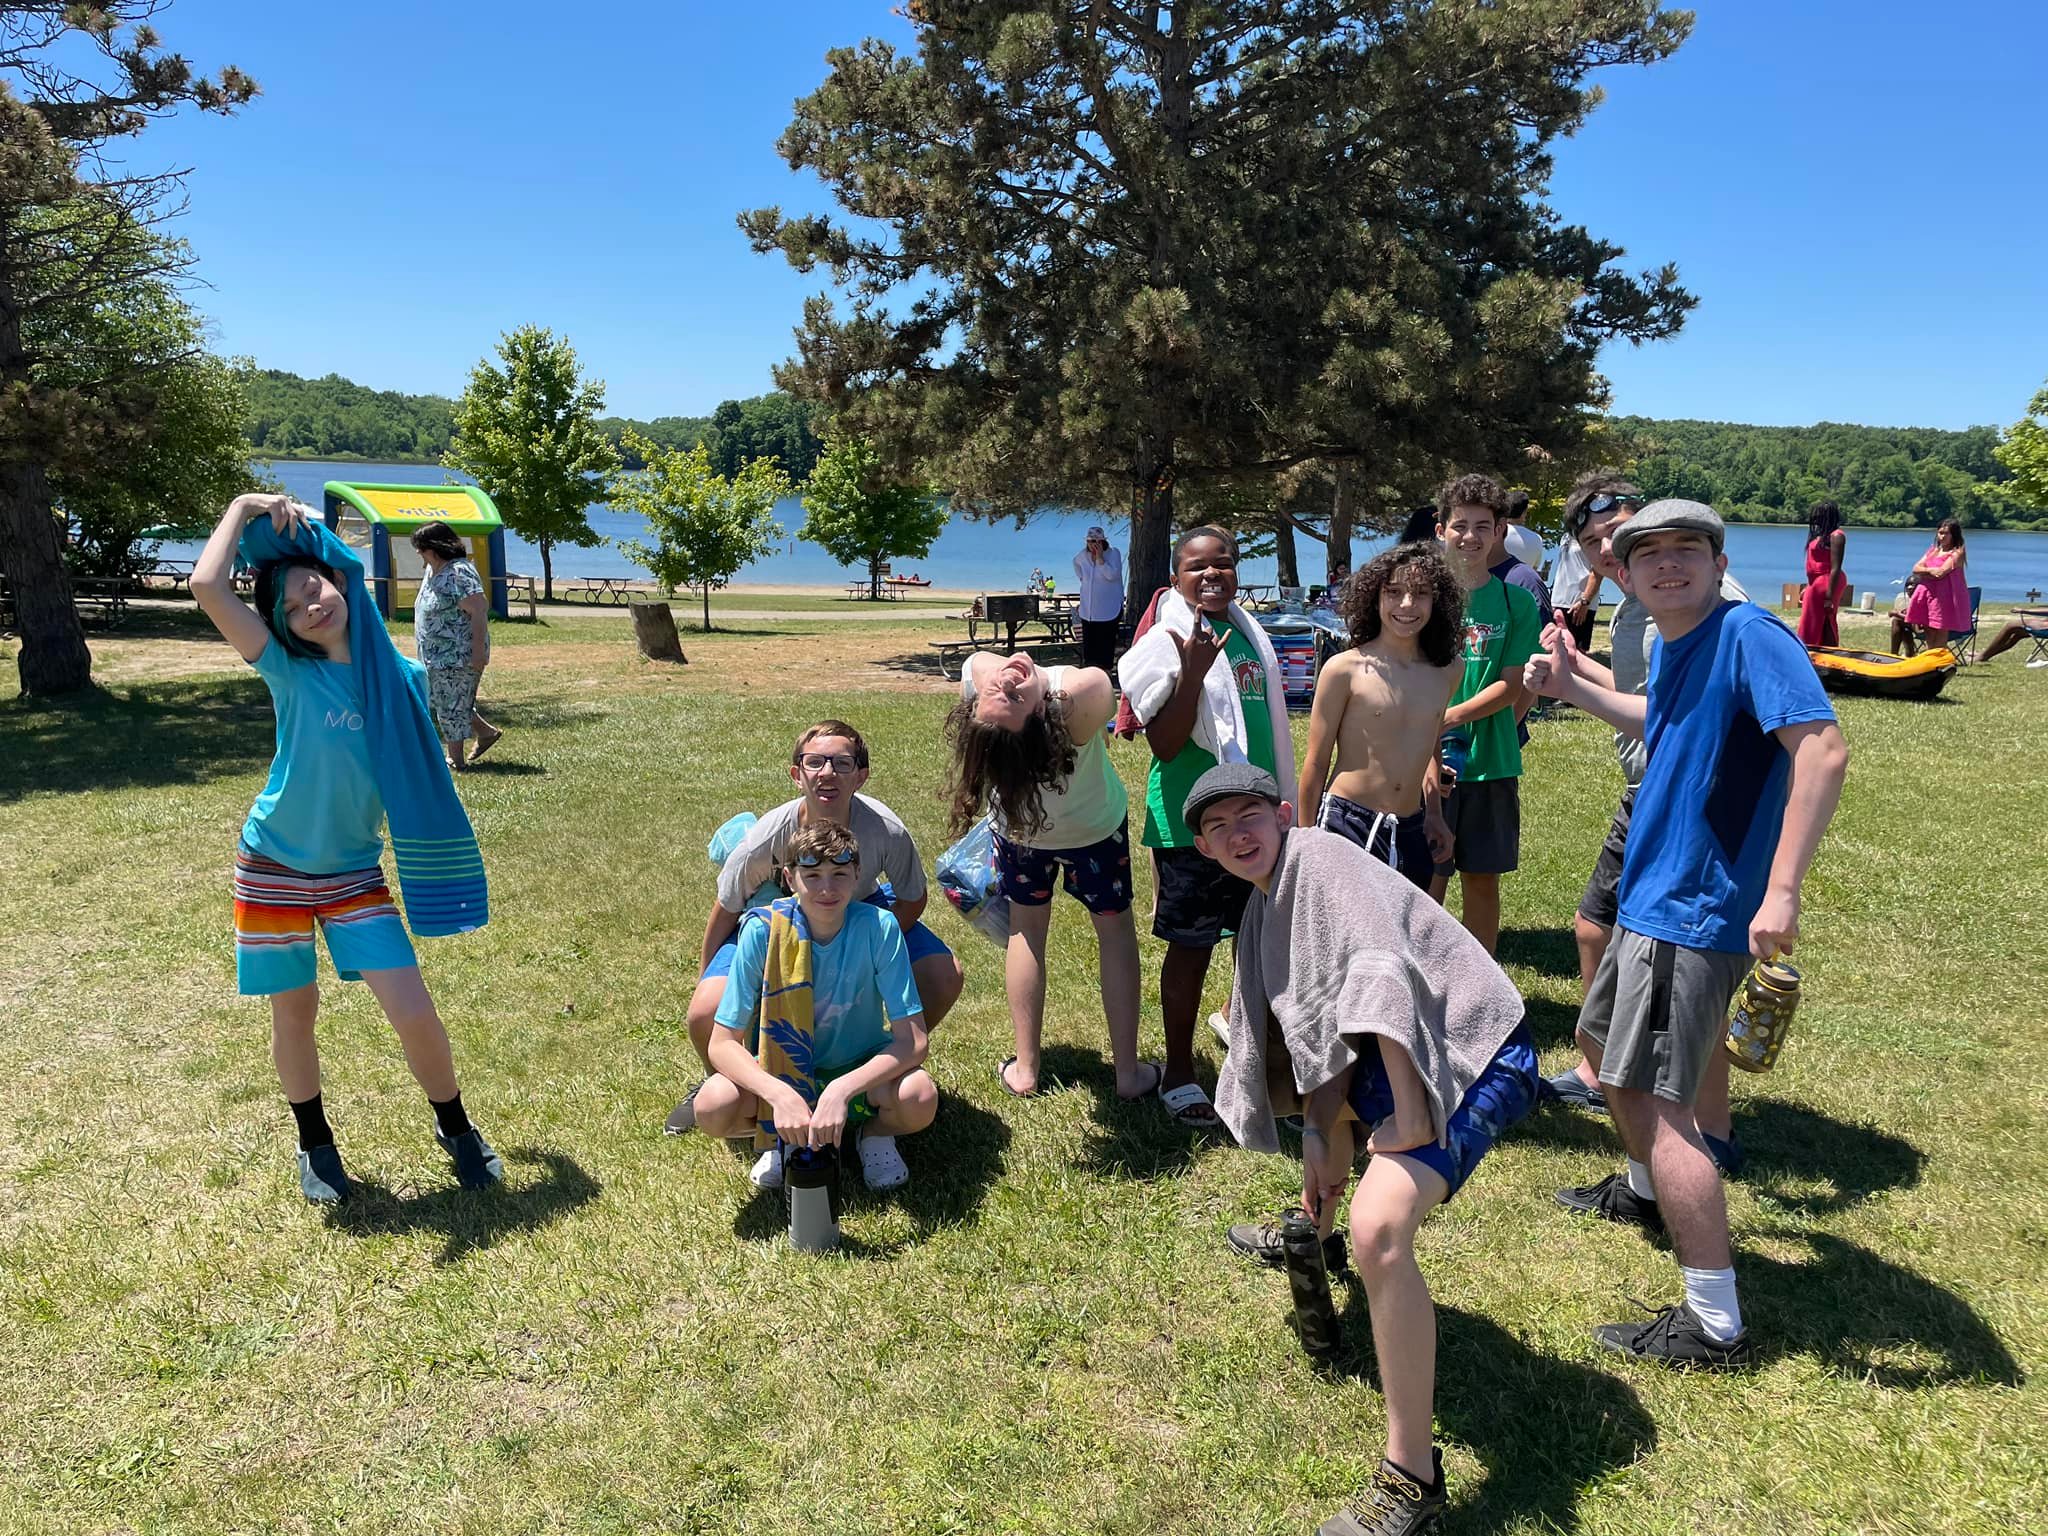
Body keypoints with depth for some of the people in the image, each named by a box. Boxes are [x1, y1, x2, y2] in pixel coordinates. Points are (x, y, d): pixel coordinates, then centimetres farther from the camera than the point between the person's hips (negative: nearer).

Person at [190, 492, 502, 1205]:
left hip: (355, 874, 1)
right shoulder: (288, 671, -10)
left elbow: (421, 776, 9)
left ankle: (455, 1127, 18)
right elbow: (207, 585, -22)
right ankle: (315, 1146, 34)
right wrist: (244, 508, -10)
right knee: (295, 1014, 11)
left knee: (414, 1013, -7)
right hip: (274, 871, -1)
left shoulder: (401, 676, -4)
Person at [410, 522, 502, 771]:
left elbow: (480, 611, -25)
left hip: (458, 655, -10)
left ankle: (455, 759, 9)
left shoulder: (459, 574, -21)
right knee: (442, 701, 17)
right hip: (437, 655, 10)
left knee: (452, 705, -2)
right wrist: (421, 640, 24)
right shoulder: (433, 570, 11)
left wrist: (479, 651, -27)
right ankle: (486, 732, 29)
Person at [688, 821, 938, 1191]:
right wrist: (780, 1094, -37)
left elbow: (914, 1039, -23)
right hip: (782, 1070, 1)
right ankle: (782, 1138, 4)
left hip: (862, 1068, -1)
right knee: (712, 1106, -29)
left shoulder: (879, 927, -22)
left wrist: (842, 1089, -37)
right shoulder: (764, 930, -21)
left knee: (919, 1098, -32)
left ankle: (876, 1133, 4)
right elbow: (722, 1043, -19)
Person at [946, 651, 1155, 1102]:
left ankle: (1024, 1070, 27)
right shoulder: (1086, 691, -42)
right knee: (1115, 928, 17)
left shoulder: (973, 671, -32)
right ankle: (1128, 1073, 22)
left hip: (1015, 827, 2)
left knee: (1026, 928, 22)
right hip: (1098, 824, -2)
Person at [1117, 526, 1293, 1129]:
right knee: (1191, 948, 3)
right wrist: (1193, 671, -26)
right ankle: (1179, 1076, 18)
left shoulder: (1249, 634, 10)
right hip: (1192, 821, -6)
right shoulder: (1169, 643, -10)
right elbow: (1164, 744, -16)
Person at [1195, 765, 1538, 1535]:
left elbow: (1382, 979, -29)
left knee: (1378, 1228, -29)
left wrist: (1408, 1122, -29)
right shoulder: (1271, 899, 10)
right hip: (1402, 1055, 11)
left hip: (1474, 1054, -11)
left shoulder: (1320, 858, -17)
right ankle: (1314, 1225, 53)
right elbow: (1316, 1020, 7)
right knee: (1292, 1054, 33)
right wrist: (1319, 1138, -2)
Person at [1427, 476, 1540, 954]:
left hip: (1491, 765, 1)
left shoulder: (1516, 601, 2)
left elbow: (1512, 686, -3)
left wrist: (1453, 717, -17)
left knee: (1482, 879, 11)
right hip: (1429, 766, -1)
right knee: (1427, 884, 2)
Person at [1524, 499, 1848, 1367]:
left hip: (1694, 914, -10)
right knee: (1603, 1038, 27)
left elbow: (1822, 748, -29)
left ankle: (1716, 1327, -2)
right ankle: (1642, 1192, 52)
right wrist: (1573, 690, 21)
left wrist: (1782, 889, -35)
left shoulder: (1749, 636, -19)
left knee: (1657, 1103, -11)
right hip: (1653, 898, 10)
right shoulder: (1667, 647, 9)